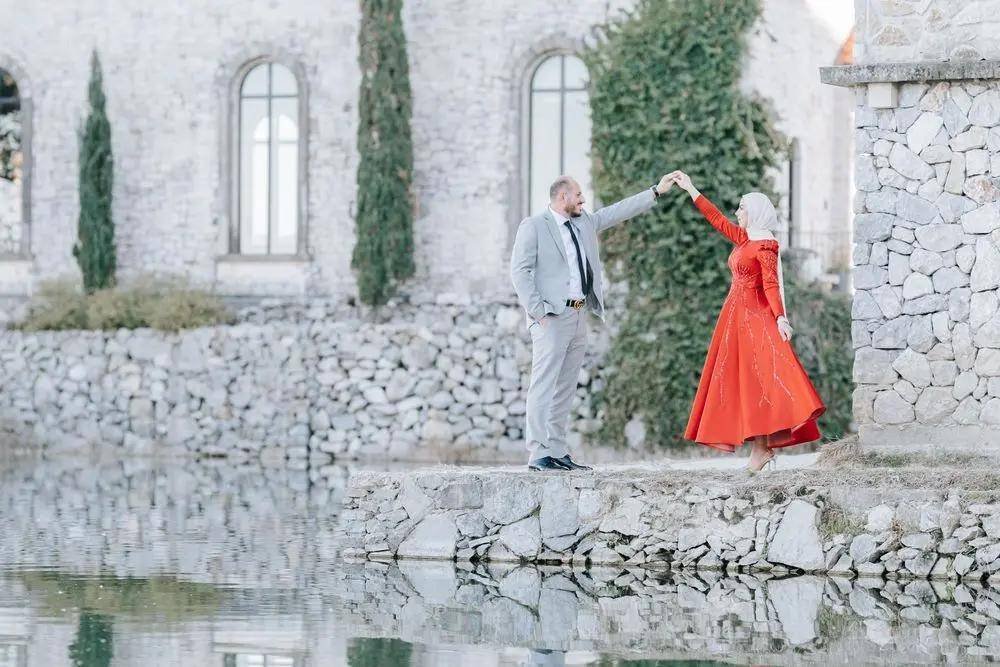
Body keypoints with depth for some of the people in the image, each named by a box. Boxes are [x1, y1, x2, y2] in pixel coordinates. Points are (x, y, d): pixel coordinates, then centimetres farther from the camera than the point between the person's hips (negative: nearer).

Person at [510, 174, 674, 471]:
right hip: (551, 316, -8)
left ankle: (557, 452, 10)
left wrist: (656, 191, 21)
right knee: (544, 385, -11)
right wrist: (537, 311, -15)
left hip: (579, 314, 8)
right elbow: (520, 270, -8)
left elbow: (617, 212, 24)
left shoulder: (585, 222, 18)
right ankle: (538, 454, -14)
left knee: (565, 389, 7)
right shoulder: (533, 226, -4)